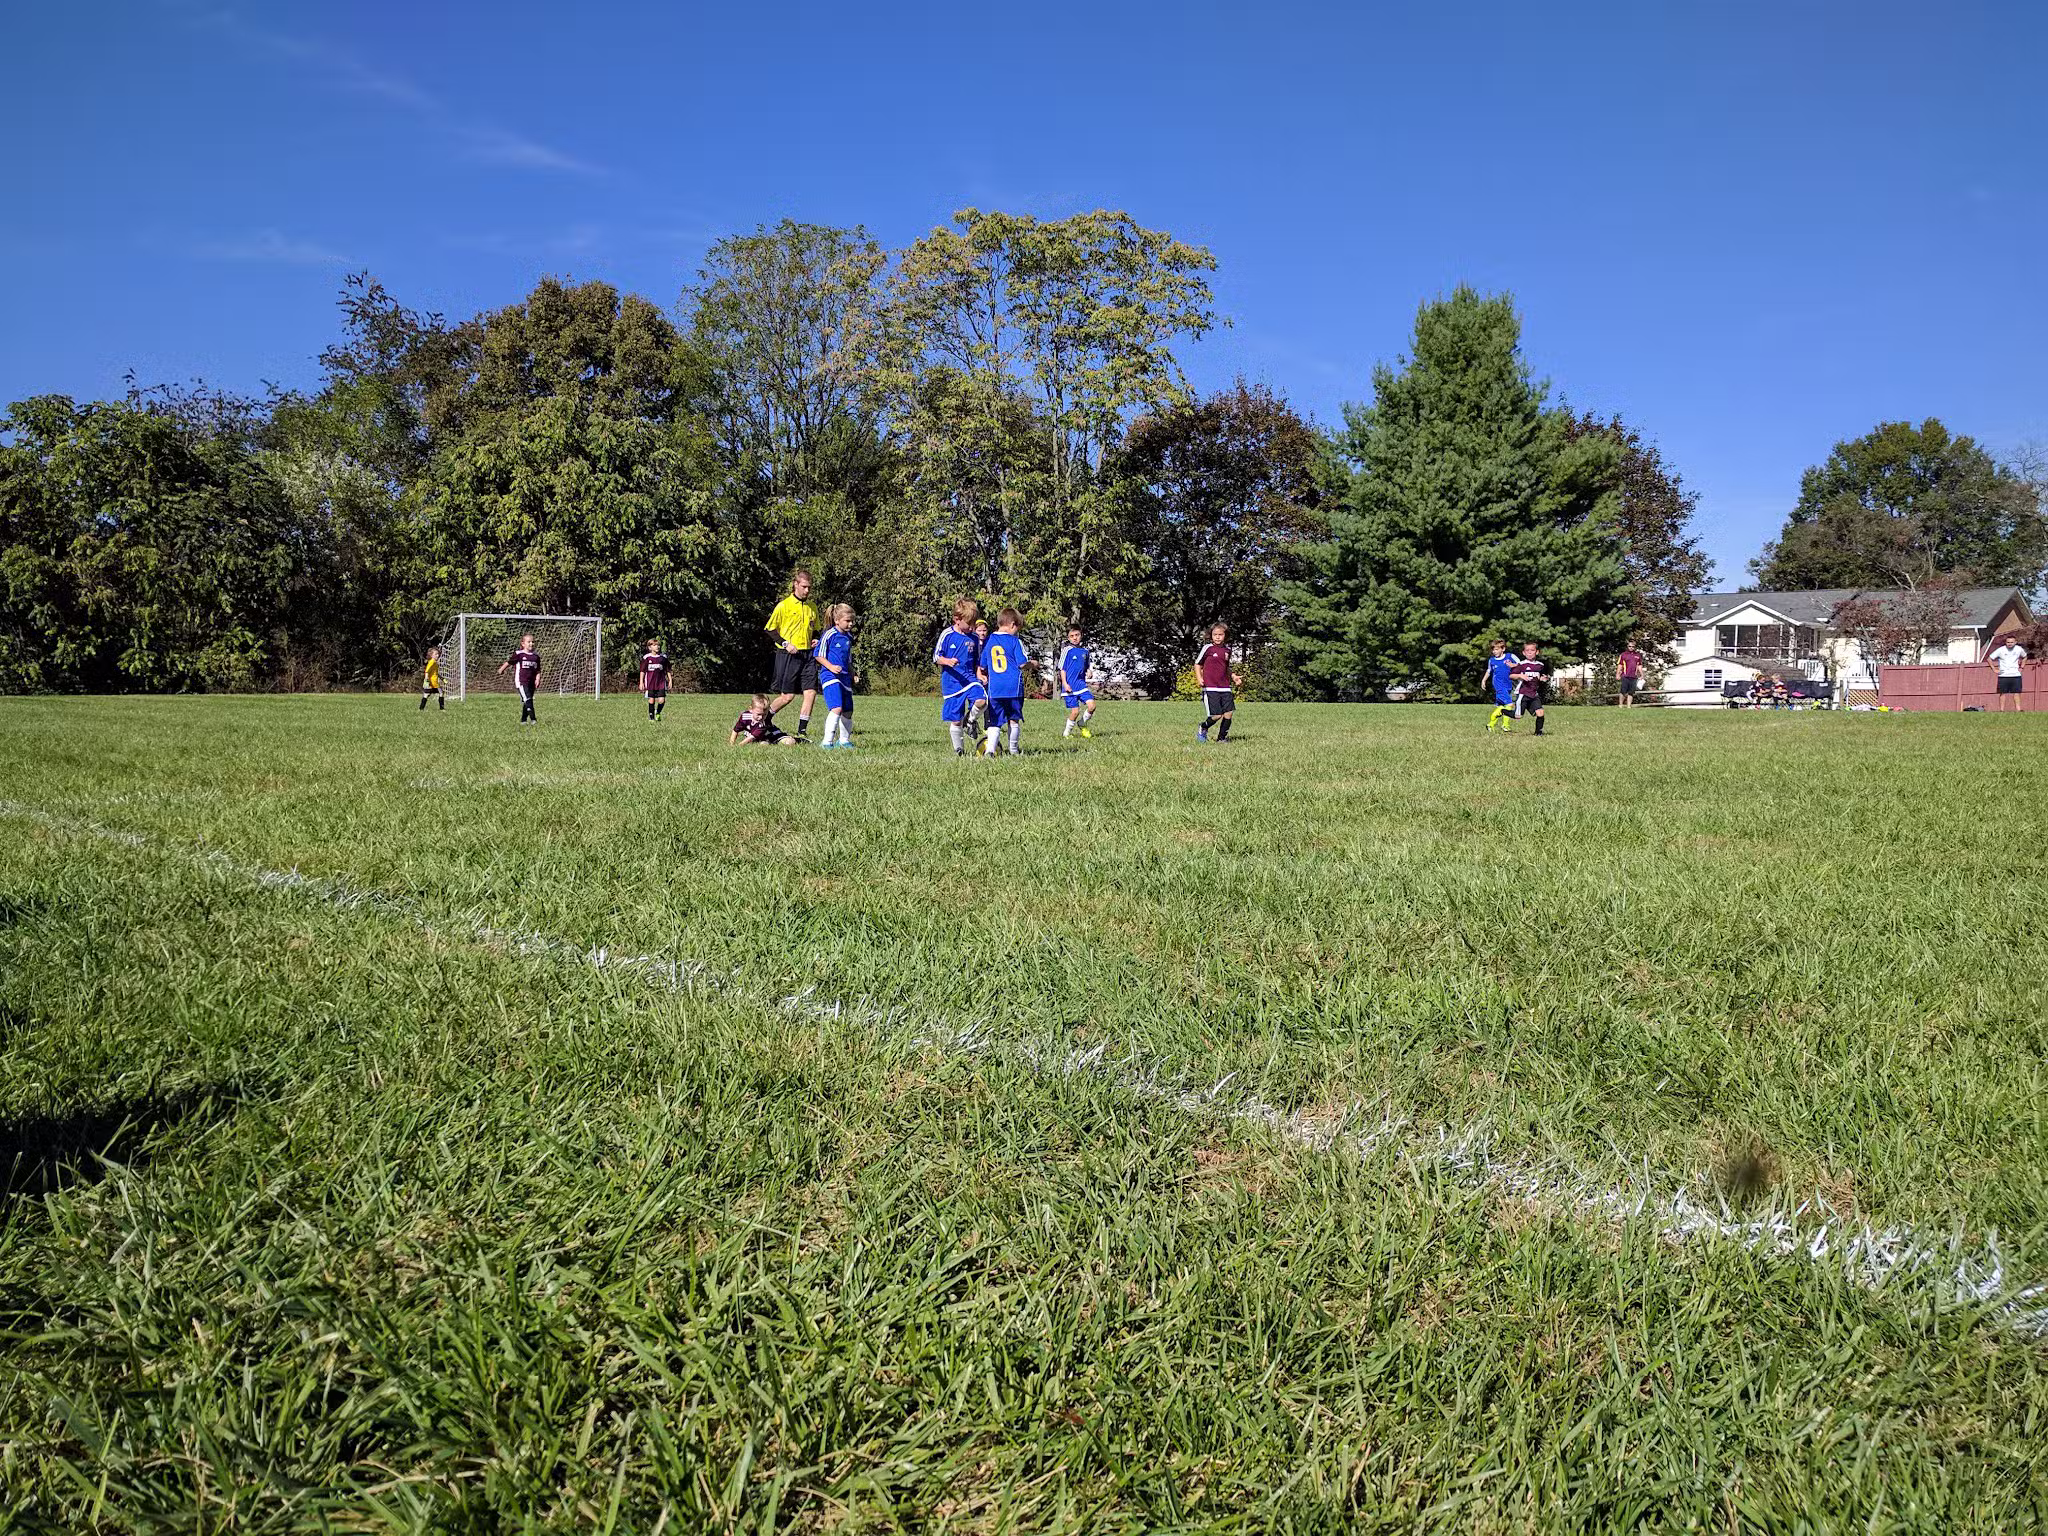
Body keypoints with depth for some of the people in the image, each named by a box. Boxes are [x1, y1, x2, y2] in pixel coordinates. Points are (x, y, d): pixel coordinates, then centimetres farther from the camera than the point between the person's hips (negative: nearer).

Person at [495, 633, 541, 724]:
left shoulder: (536, 655, 9)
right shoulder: (519, 654, -6)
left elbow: (538, 670, 14)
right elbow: (509, 662, 8)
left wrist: (537, 679, -1)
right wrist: (501, 670, 20)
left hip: (531, 683, 5)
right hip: (521, 681, -5)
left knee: (526, 702, 12)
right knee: (527, 700, -18)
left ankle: (523, 720, 23)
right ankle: (533, 719, -22)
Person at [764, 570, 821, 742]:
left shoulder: (812, 607, 12)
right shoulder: (783, 605, -5)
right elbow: (770, 629, -2)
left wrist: (816, 640, 4)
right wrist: (785, 644, -13)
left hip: (808, 654, 5)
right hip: (788, 655, -5)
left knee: (811, 692, -7)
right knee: (787, 696, -3)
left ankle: (801, 732, 0)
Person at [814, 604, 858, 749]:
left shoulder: (849, 637, 13)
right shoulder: (829, 635, -9)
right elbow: (819, 656, -6)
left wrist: (852, 674, 22)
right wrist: (831, 667, -18)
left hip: (845, 677, 8)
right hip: (830, 676, -8)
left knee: (848, 711, 12)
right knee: (836, 708, -22)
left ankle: (844, 740, 29)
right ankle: (827, 741, -20)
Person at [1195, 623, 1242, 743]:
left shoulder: (1227, 650, 14)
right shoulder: (1207, 648, -2)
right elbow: (1197, 664, 6)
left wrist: (1233, 676, 14)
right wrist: (1200, 678, -8)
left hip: (1225, 688, 5)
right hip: (1210, 689, -5)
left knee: (1228, 713, -3)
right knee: (1216, 715, -9)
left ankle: (1222, 737, 13)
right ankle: (1202, 729, 19)